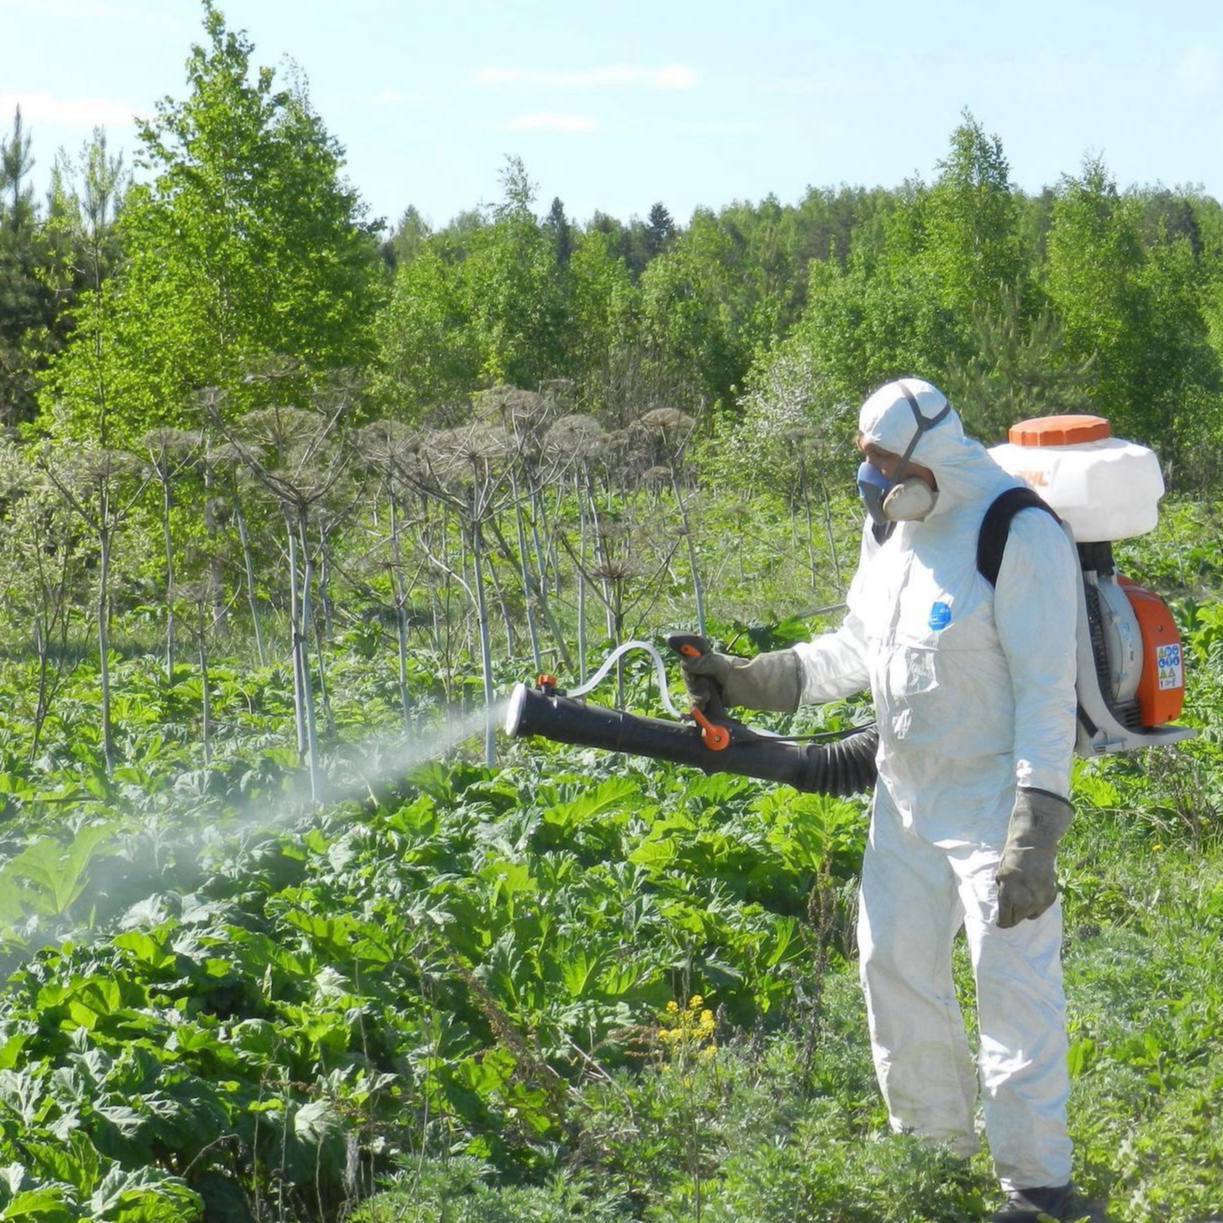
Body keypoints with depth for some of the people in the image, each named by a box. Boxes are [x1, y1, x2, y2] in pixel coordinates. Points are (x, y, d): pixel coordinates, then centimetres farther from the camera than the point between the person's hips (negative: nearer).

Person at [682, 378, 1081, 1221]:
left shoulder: (1022, 536, -20)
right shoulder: (891, 526, 6)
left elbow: (1047, 694, -23)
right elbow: (860, 649, 17)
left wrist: (1035, 833, -27)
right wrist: (749, 679, 8)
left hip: (993, 796, -8)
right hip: (908, 794, 9)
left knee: (1014, 985, -6)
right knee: (895, 962, 14)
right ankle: (939, 1145, 31)